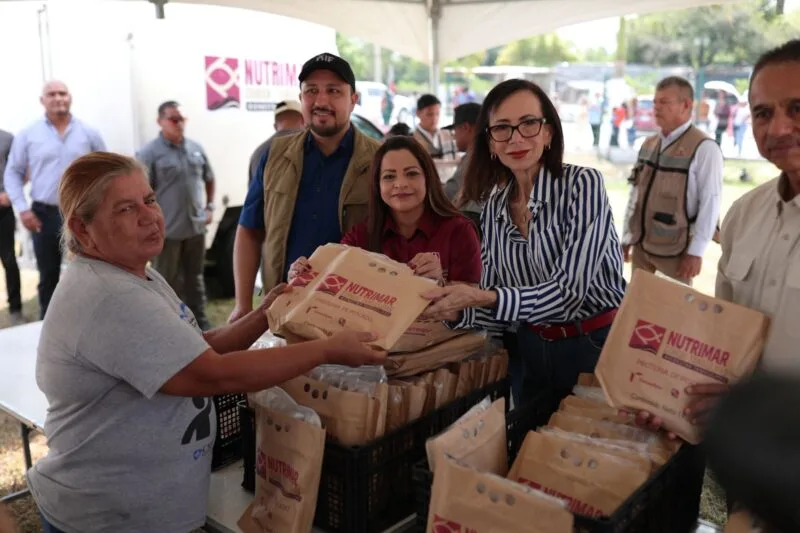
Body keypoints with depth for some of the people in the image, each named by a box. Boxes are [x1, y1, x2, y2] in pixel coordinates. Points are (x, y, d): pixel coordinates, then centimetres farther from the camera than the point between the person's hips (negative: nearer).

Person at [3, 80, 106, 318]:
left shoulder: (89, 133, 2)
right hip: (44, 215, 0)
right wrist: (22, 209, -4)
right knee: (48, 276, 10)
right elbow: (12, 173, 6)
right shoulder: (28, 135, 0)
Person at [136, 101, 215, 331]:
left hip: (195, 226, 5)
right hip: (166, 230, -5)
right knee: (167, 281, 6)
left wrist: (210, 206, 12)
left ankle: (200, 321, 27)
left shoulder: (196, 148, 7)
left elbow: (209, 179, 20)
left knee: (195, 277, 16)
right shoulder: (149, 153, -9)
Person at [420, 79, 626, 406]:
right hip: (530, 352, 4)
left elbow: (569, 291, -23)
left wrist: (481, 298, -33)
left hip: (595, 348, -4)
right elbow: (495, 307, 1)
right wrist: (453, 310, -19)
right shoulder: (494, 206, -1)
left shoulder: (582, 184, -15)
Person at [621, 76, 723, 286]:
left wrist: (696, 252, -15)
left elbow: (710, 203, -15)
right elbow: (635, 193, 10)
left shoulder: (704, 148, -12)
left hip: (675, 249, -6)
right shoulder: (648, 144, 9)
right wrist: (627, 237, 10)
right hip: (641, 244, 6)